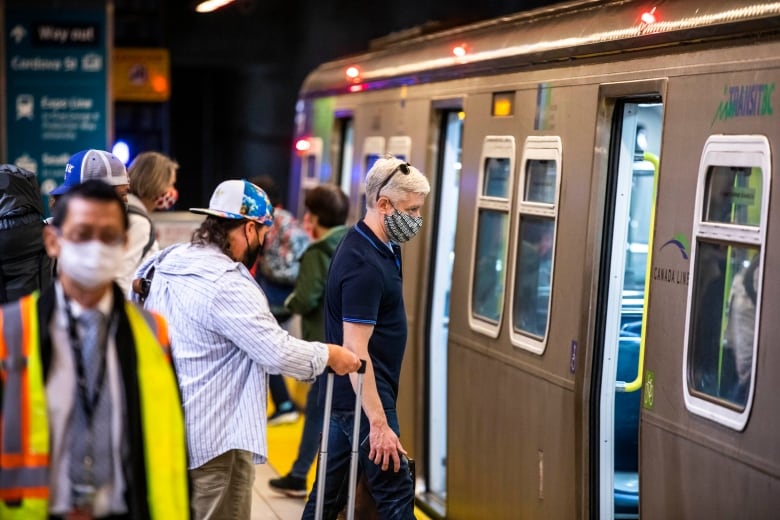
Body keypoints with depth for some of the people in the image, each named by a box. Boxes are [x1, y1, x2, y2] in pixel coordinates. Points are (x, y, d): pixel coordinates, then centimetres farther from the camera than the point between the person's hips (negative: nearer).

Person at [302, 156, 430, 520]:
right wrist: (378, 423, -26)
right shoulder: (365, 265, -21)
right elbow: (355, 350, -25)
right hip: (362, 397, -10)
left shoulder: (377, 247, 9)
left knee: (331, 489, 13)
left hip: (346, 394, 10)